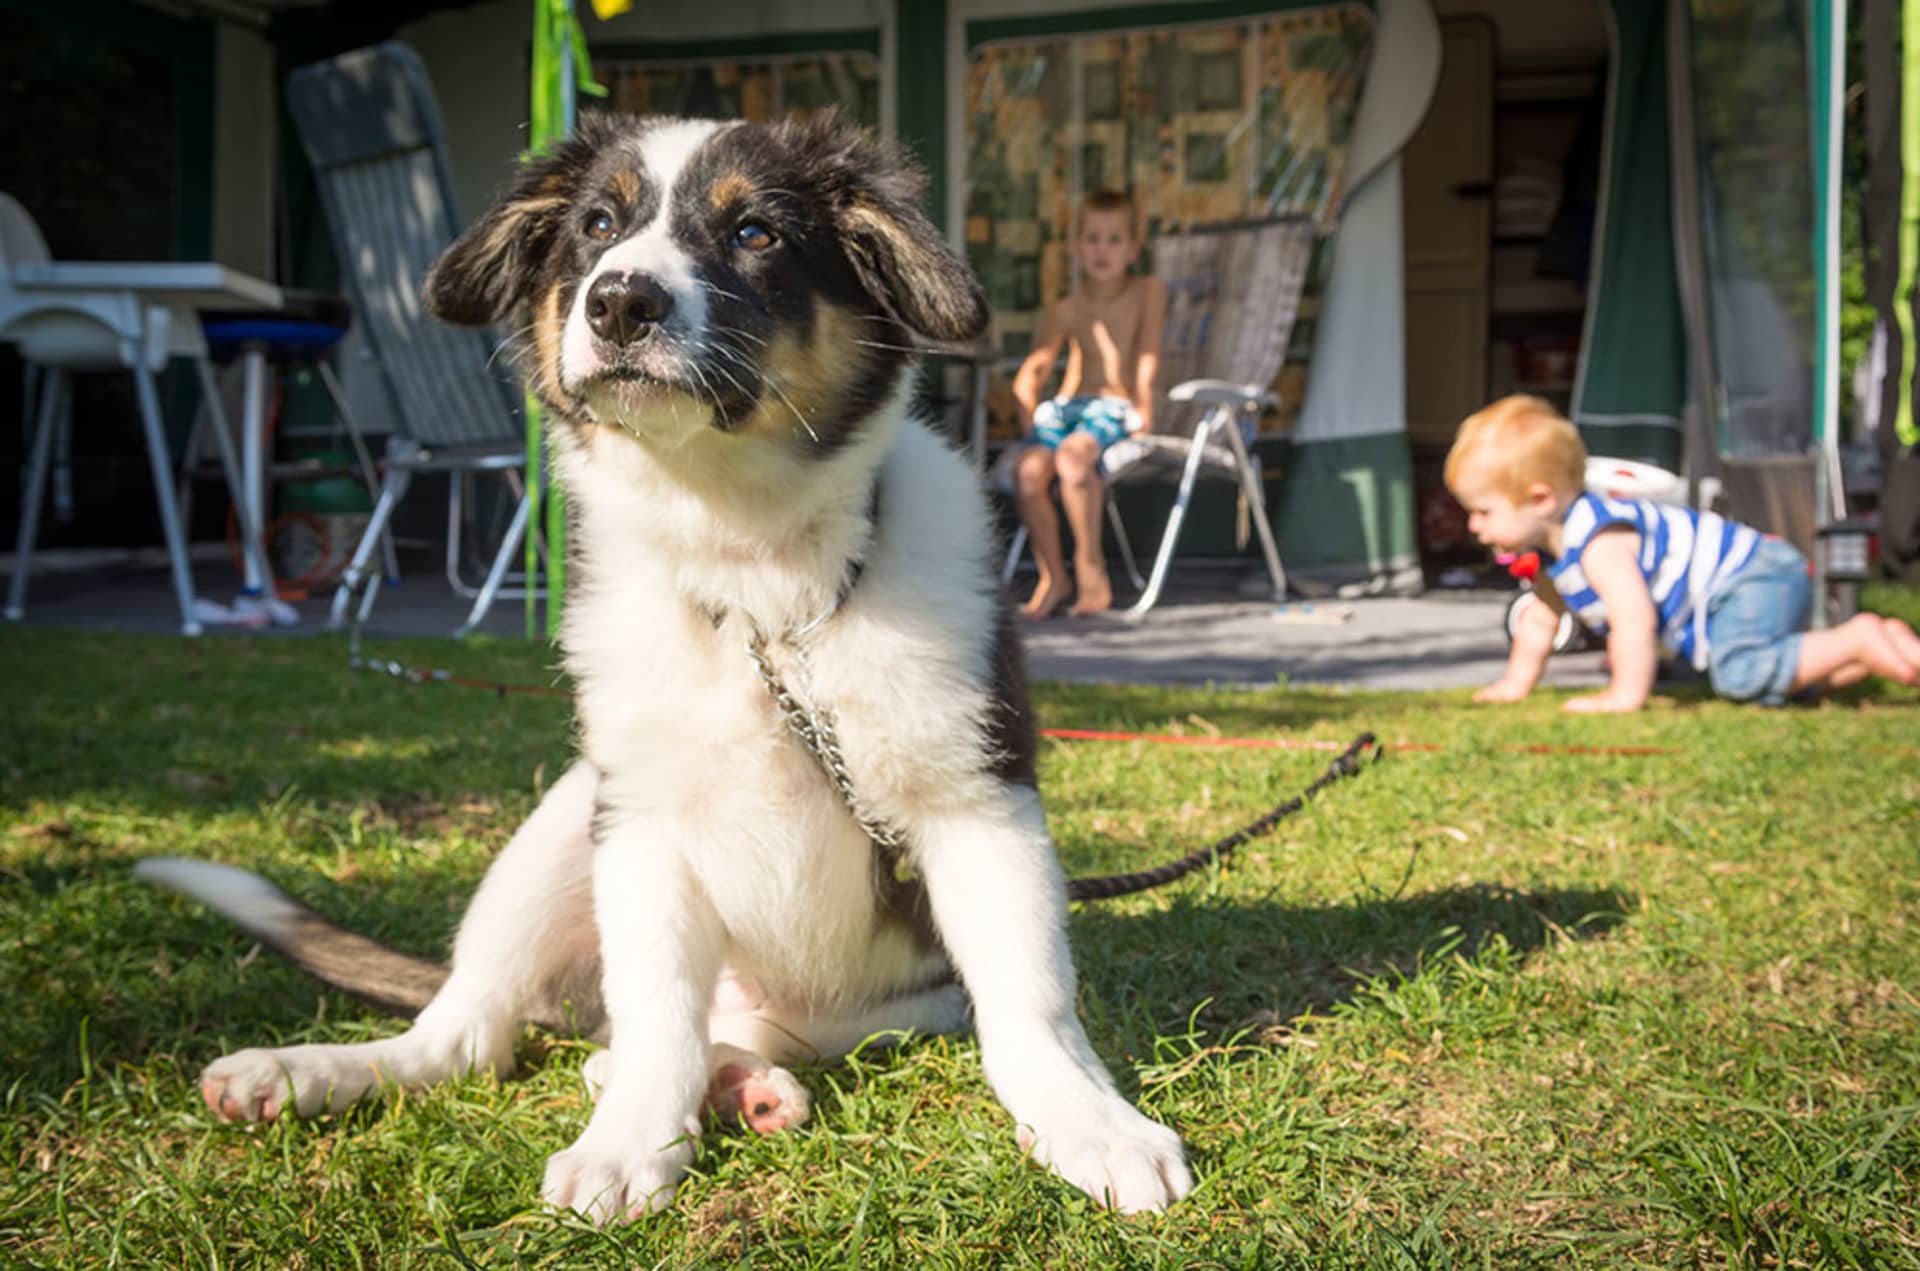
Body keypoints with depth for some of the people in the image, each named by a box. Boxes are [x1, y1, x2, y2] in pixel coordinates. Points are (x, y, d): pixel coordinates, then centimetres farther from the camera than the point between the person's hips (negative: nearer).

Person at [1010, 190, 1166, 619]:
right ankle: (1051, 576, -10)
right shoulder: (1066, 311, 9)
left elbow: (1147, 354, -5)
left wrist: (1142, 405, -15)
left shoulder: (1148, 291, 3)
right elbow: (1034, 366, 7)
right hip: (1067, 405, 3)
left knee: (1073, 455, -37)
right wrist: (1026, 405, -10)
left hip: (1115, 408, -3)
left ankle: (1090, 564, -21)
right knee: (1028, 472, -27)